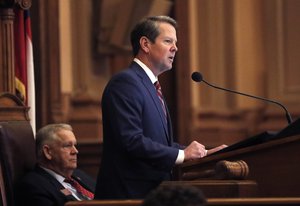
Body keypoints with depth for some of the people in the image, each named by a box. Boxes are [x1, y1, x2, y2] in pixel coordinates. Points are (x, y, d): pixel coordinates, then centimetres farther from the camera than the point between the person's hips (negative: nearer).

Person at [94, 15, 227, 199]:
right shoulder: (125, 82, -12)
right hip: (129, 193, -9)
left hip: (152, 191, 10)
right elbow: (131, 141, -22)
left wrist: (203, 154, 7)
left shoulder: (150, 86, 19)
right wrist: (182, 154, -17)